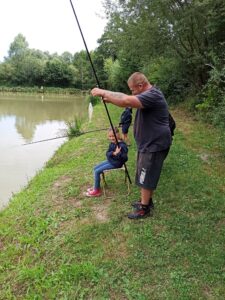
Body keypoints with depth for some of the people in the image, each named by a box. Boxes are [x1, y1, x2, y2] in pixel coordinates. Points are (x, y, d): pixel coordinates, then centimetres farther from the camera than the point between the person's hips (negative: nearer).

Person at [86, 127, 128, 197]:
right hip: (110, 161, 9)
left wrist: (118, 154, -42)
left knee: (97, 171, -12)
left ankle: (97, 191, 2)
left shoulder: (122, 145, -24)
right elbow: (107, 153, -5)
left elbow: (125, 158, -26)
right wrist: (113, 153, -26)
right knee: (95, 168, 10)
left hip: (116, 163, -9)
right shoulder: (112, 144, 2)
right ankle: (96, 187, 21)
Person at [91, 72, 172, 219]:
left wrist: (103, 92, -27)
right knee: (147, 177, 21)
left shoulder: (153, 95, -24)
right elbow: (128, 100, 15)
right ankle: (147, 201, 37)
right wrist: (110, 99, -1)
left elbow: (126, 101, -37)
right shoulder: (148, 94, 11)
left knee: (146, 179, 2)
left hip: (154, 145, -10)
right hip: (149, 144, 10)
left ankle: (144, 209, 17)